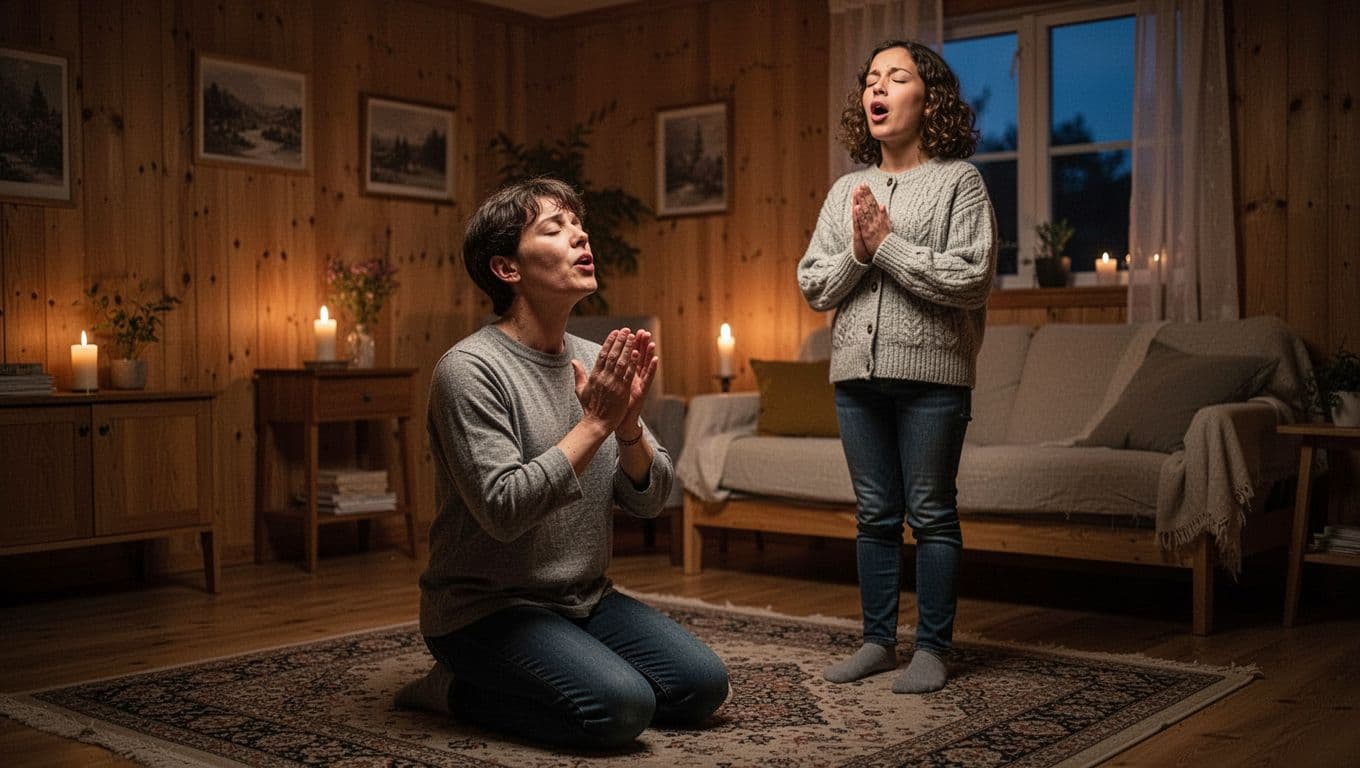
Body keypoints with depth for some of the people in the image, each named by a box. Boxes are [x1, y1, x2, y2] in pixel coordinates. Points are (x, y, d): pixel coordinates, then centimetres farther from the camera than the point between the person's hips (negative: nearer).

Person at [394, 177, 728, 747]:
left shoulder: (596, 361, 5)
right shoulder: (469, 369, -16)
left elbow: (649, 501, 3)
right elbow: (502, 511, -24)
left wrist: (628, 425, -16)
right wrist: (595, 423, -22)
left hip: (586, 599, 7)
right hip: (488, 608, -7)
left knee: (702, 687, -7)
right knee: (621, 705, -26)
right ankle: (454, 690, -2)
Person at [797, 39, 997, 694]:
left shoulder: (958, 180, -2)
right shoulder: (846, 190, 12)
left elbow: (971, 279, -13)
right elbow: (813, 287, 9)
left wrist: (887, 245, -13)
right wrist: (857, 252, -9)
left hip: (931, 370, -4)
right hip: (858, 371, 5)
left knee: (931, 513, 3)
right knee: (875, 515, 11)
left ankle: (931, 648, 14)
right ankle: (878, 640, 22)